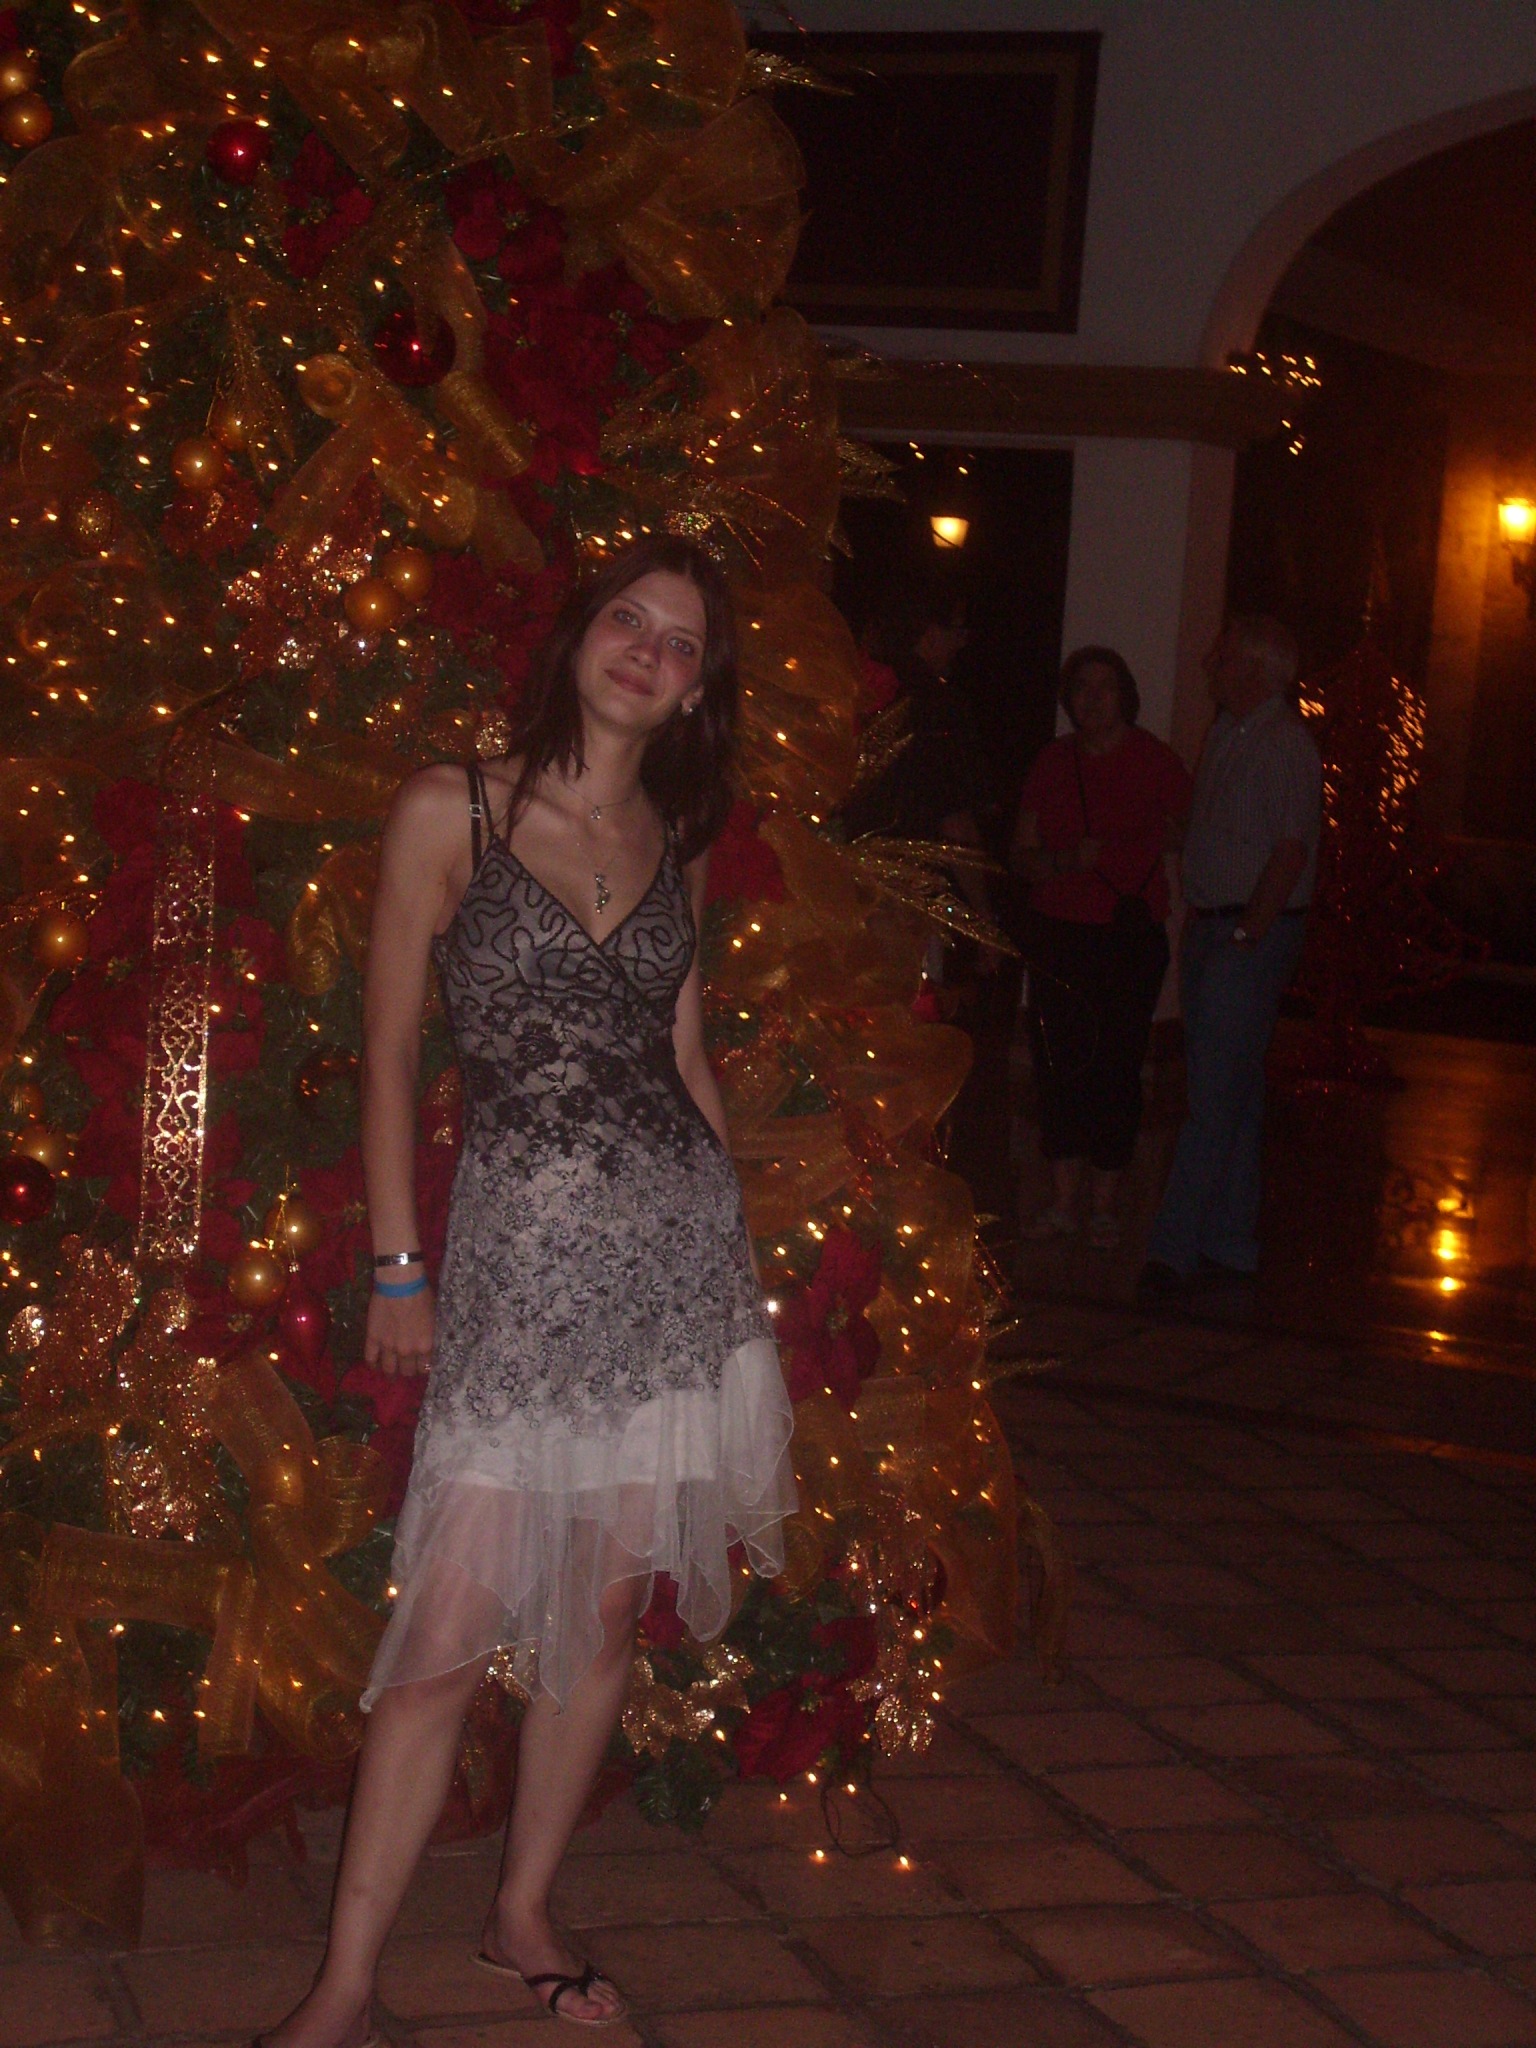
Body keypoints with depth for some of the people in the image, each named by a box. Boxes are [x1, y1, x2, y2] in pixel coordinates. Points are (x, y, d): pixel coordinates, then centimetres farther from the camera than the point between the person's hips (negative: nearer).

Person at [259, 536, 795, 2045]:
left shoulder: (674, 843, 11)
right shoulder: (449, 812, -1)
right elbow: (390, 1050, -1)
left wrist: (742, 1234, 15)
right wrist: (396, 1267, -4)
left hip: (678, 1241, 4)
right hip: (518, 1247, -4)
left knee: (604, 1610, 9)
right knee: (451, 1632, -7)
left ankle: (522, 1918, 26)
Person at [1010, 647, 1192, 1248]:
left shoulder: (1157, 763, 2)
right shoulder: (1053, 760, 10)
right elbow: (1022, 853, 10)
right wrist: (1063, 862, -10)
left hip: (1130, 934, -3)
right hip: (1057, 933, 3)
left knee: (1116, 1066, -3)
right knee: (1058, 1061, 0)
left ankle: (1103, 1204, 7)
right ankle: (1063, 1199, 10)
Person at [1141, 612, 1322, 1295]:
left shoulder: (1284, 745, -13)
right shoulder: (1225, 733, 14)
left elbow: (1290, 854, -18)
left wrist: (1244, 934, -18)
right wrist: (1195, 922, 13)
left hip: (1254, 937, -9)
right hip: (1209, 930, 9)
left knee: (1217, 1096, -10)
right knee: (1229, 1092, 12)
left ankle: (1177, 1249, -10)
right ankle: (1229, 1244, 18)